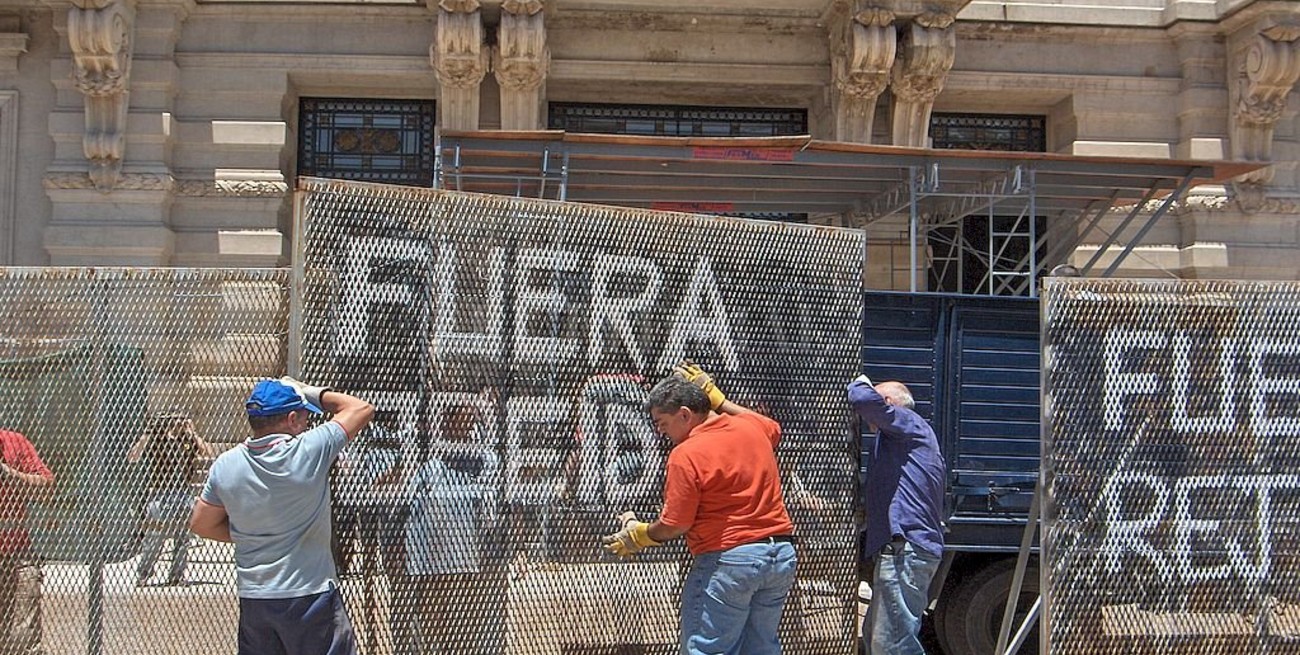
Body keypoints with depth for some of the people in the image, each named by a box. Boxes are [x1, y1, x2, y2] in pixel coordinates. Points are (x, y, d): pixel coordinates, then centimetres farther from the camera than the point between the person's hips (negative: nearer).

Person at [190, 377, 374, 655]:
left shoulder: (225, 465, -1)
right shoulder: (309, 451, -15)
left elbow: (201, 524, 11)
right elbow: (362, 408, -3)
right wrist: (312, 392, 8)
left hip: (252, 600, 5)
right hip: (310, 594, -5)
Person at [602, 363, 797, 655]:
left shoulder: (685, 455, -15)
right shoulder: (752, 427, 4)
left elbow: (674, 525, -13)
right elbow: (774, 428, 31)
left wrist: (637, 535, 7)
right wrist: (717, 398, 29)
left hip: (729, 562, -7)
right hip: (782, 554, 7)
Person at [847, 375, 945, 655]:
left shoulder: (910, 422, -1)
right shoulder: (904, 438, 28)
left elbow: (863, 399, -20)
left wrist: (860, 383, 3)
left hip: (905, 550, -11)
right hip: (902, 550, 11)